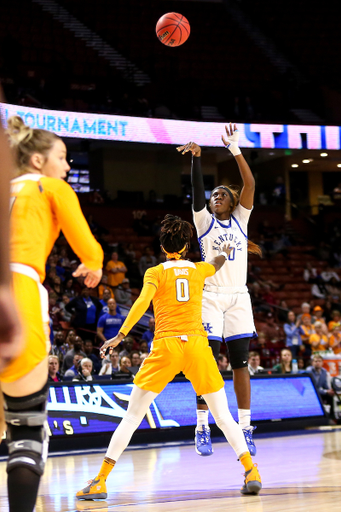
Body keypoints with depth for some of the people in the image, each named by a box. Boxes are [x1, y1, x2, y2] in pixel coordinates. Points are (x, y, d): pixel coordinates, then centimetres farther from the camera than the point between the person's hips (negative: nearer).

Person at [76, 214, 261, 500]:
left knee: (132, 417, 2)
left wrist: (120, 335, -16)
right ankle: (251, 472, -2)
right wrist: (225, 253, 63)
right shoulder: (199, 269, 16)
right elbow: (218, 262, 40)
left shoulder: (155, 272, 7)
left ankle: (100, 481, -1)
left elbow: (143, 302, -11)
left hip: (166, 346, -2)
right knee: (223, 416, 9)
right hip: (197, 343, 2)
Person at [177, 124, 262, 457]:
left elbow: (250, 183, 1)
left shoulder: (240, 219, 13)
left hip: (238, 298, 2)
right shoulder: (204, 220, 9)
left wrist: (235, 149, -7)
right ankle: (203, 430, -2)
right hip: (210, 297, -2)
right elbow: (197, 188, -7)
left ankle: (245, 430, 5)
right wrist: (196, 157, -22)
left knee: (240, 364, 2)